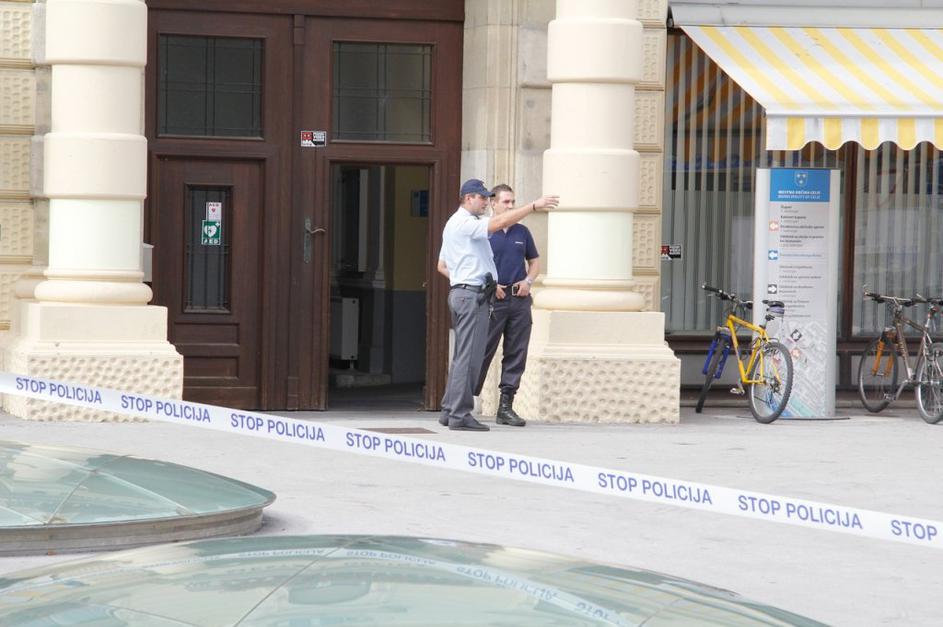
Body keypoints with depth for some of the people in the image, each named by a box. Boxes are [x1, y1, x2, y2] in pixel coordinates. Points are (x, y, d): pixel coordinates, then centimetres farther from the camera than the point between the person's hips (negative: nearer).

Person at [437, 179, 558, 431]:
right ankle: (460, 415, -11)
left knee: (462, 356, 13)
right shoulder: (466, 223, -11)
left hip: (459, 293, 11)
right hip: (473, 294, -11)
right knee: (469, 356, -10)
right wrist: (534, 206, -24)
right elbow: (501, 222, -25)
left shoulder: (453, 224, 22)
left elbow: (442, 265, 28)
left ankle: (449, 410, 15)